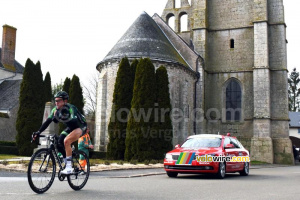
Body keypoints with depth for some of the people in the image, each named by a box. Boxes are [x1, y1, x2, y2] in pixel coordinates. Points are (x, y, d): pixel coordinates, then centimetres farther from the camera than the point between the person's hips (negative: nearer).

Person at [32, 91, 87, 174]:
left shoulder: (70, 108, -29)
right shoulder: (55, 110, -10)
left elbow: (73, 121, -42)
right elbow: (47, 121, -14)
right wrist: (38, 132, -25)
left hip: (80, 127, -7)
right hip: (70, 128, 7)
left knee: (66, 141, -30)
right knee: (59, 144, -12)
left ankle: (69, 167, -23)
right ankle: (67, 164, 10)